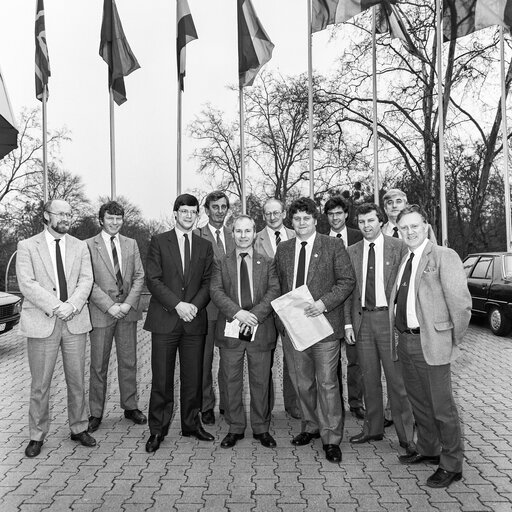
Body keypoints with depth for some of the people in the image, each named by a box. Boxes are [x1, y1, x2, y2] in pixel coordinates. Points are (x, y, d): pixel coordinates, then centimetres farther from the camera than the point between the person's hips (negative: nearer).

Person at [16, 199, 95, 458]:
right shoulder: (27, 246, 2)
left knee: (77, 380, 10)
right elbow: (27, 284, -8)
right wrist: (55, 307, -17)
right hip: (41, 323, -2)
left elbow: (86, 280, 1)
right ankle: (37, 436, 20)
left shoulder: (80, 246, 11)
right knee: (40, 384, 5)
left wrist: (71, 306, -16)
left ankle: (78, 428, 25)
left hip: (74, 321, 3)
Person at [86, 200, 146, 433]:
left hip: (127, 310, 3)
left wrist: (128, 303, -7)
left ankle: (130, 407, 23)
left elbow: (139, 276, 6)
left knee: (129, 362, 10)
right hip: (101, 312, -3)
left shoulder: (131, 244, 10)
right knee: (98, 365, 5)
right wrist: (109, 306, -14)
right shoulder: (89, 245, -3)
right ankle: (96, 413, 17)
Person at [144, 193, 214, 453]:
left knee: (193, 377, 8)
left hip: (194, 321, 3)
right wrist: (177, 304, -14)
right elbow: (152, 279, -5)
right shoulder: (159, 241, 2)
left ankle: (191, 424, 25)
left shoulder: (205, 246, 12)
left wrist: (195, 305, -9)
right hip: (165, 319, -2)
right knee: (162, 378, 3)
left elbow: (207, 282, 8)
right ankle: (157, 430, 17)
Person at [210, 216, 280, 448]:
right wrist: (237, 312, -19)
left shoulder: (267, 263, 9)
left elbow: (274, 291, -3)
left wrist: (255, 314, -17)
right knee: (232, 382, 8)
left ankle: (261, 429, 23)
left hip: (260, 330, 0)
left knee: (260, 382, 8)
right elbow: (216, 291, -4)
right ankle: (235, 428, 23)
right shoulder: (221, 263, 8)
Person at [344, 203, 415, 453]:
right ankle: (373, 428, 29)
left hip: (389, 318, -4)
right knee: (369, 378, 14)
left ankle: (406, 435, 14)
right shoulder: (352, 252, 9)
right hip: (362, 319, 4)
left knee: (397, 378, 0)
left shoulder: (398, 247, -2)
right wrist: (348, 322, 5)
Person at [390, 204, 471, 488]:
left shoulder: (444, 257, -10)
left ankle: (452, 465, 20)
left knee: (441, 406, 3)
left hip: (432, 342, -7)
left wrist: (454, 341, -7)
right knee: (418, 401, 20)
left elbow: (461, 302, -13)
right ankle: (427, 450, 40)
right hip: (405, 340, 7)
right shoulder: (403, 260, 13)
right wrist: (399, 336, 8)